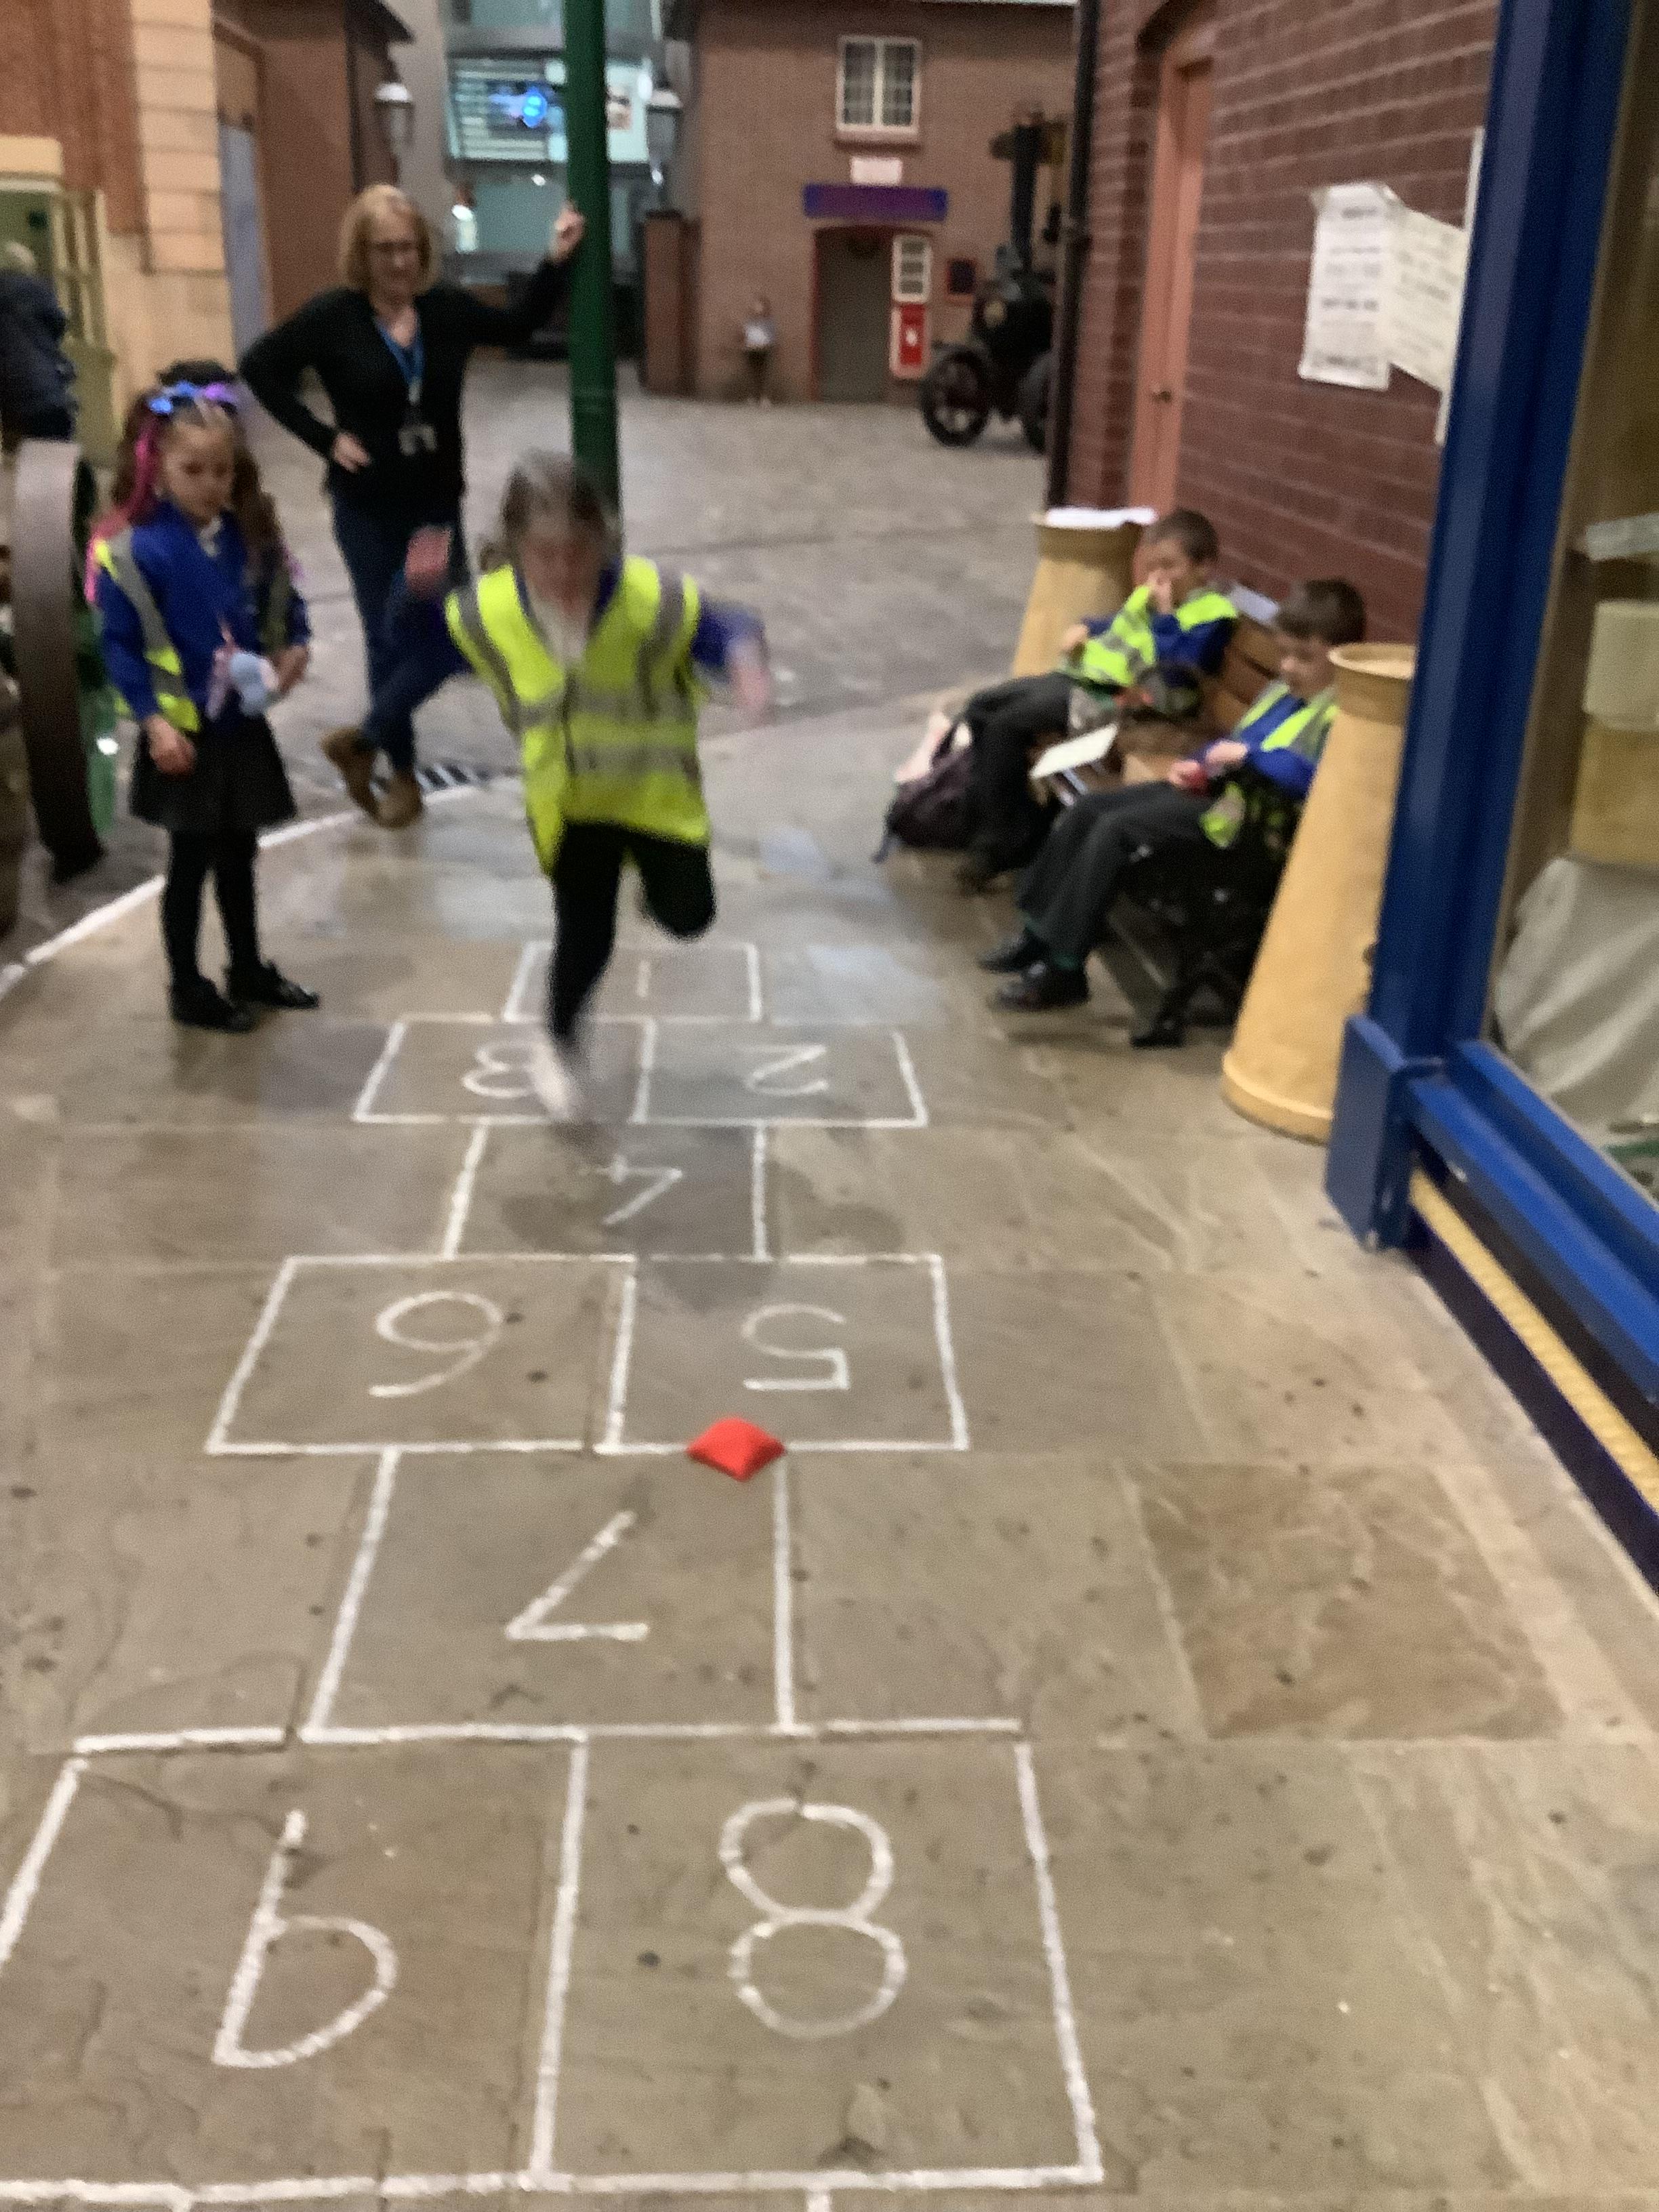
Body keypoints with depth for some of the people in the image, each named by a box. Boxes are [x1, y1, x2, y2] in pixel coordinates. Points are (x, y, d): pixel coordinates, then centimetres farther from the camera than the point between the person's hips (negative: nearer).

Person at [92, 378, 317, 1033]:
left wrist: (296, 648, -6)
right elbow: (120, 645, -14)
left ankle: (249, 971, 34)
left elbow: (285, 604, 13)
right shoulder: (135, 550, -16)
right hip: (185, 731, -5)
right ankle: (188, 989, 22)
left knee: (238, 856, 18)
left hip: (245, 725, 5)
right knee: (191, 863, 7)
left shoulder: (251, 537, 1)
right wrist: (154, 721, -19)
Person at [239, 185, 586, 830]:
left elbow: (519, 326, 11)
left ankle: (362, 741, 28)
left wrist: (556, 261, 0)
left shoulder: (446, 308, -1)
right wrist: (323, 437, -10)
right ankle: (401, 773, 22)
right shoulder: (333, 315, -11)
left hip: (437, 503, 4)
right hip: (367, 508, -4)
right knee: (390, 639, 3)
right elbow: (259, 368, -5)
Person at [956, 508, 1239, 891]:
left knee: (1005, 726, -23)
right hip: (1077, 675, 10)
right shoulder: (1148, 595, 17)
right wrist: (1085, 630, 16)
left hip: (1110, 699, -10)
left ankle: (1004, 841, -12)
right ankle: (990, 813, 8)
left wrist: (1165, 614, -14)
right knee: (980, 709, 2)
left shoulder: (1212, 615, -8)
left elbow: (1175, 669, -21)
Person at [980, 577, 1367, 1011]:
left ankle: (1062, 970, -15)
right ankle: (1037, 934, 7)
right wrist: (1196, 763, 8)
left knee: (1115, 830, -21)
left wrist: (1249, 755, -30)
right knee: (1087, 810, 2)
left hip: (1250, 811, -10)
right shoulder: (1283, 689, 18)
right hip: (1219, 787, 10)